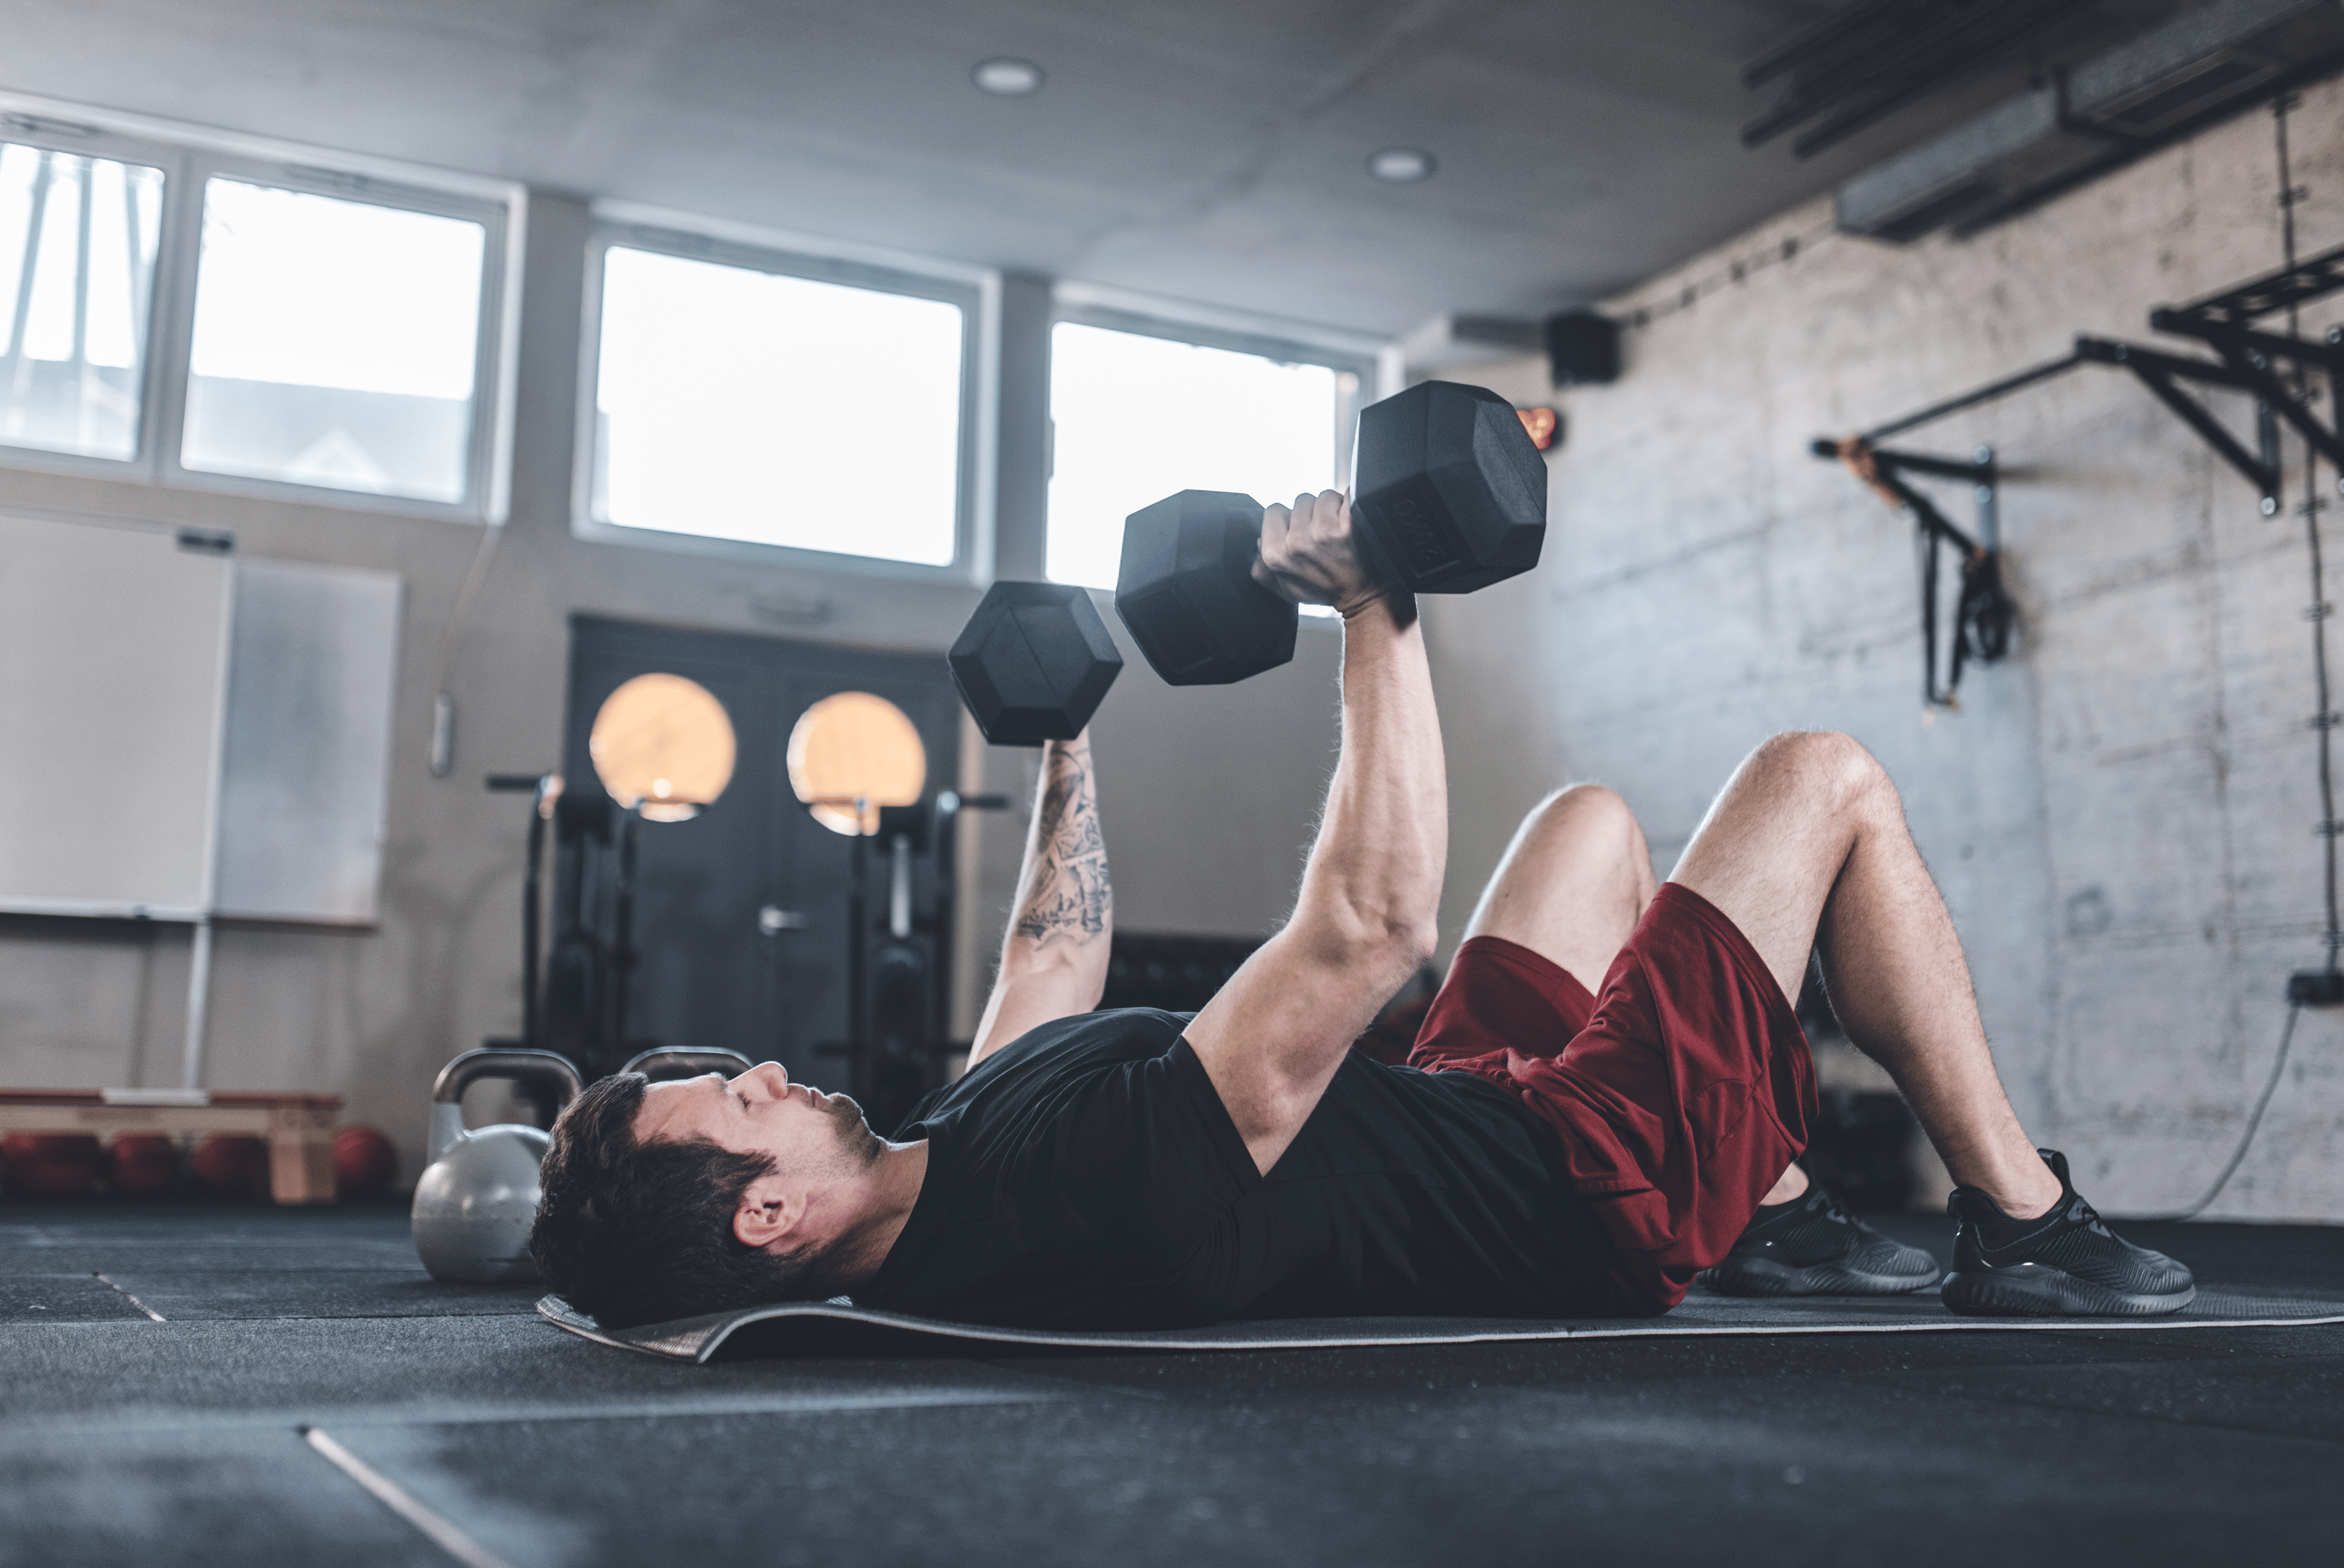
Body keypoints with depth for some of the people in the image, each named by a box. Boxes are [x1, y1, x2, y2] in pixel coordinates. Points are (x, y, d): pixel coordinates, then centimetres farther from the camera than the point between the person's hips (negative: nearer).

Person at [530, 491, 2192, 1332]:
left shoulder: (953, 1148, -8)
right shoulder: (1098, 1175, -39)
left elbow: (1060, 954, 11)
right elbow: (1369, 924, -40)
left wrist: (1068, 733, 18)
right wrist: (1377, 606, -32)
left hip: (1471, 1110, 9)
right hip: (1601, 1189, -9)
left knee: (1592, 818, 26)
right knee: (1826, 781, -4)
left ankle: (1781, 1219, 29)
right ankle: (2026, 1226, 11)